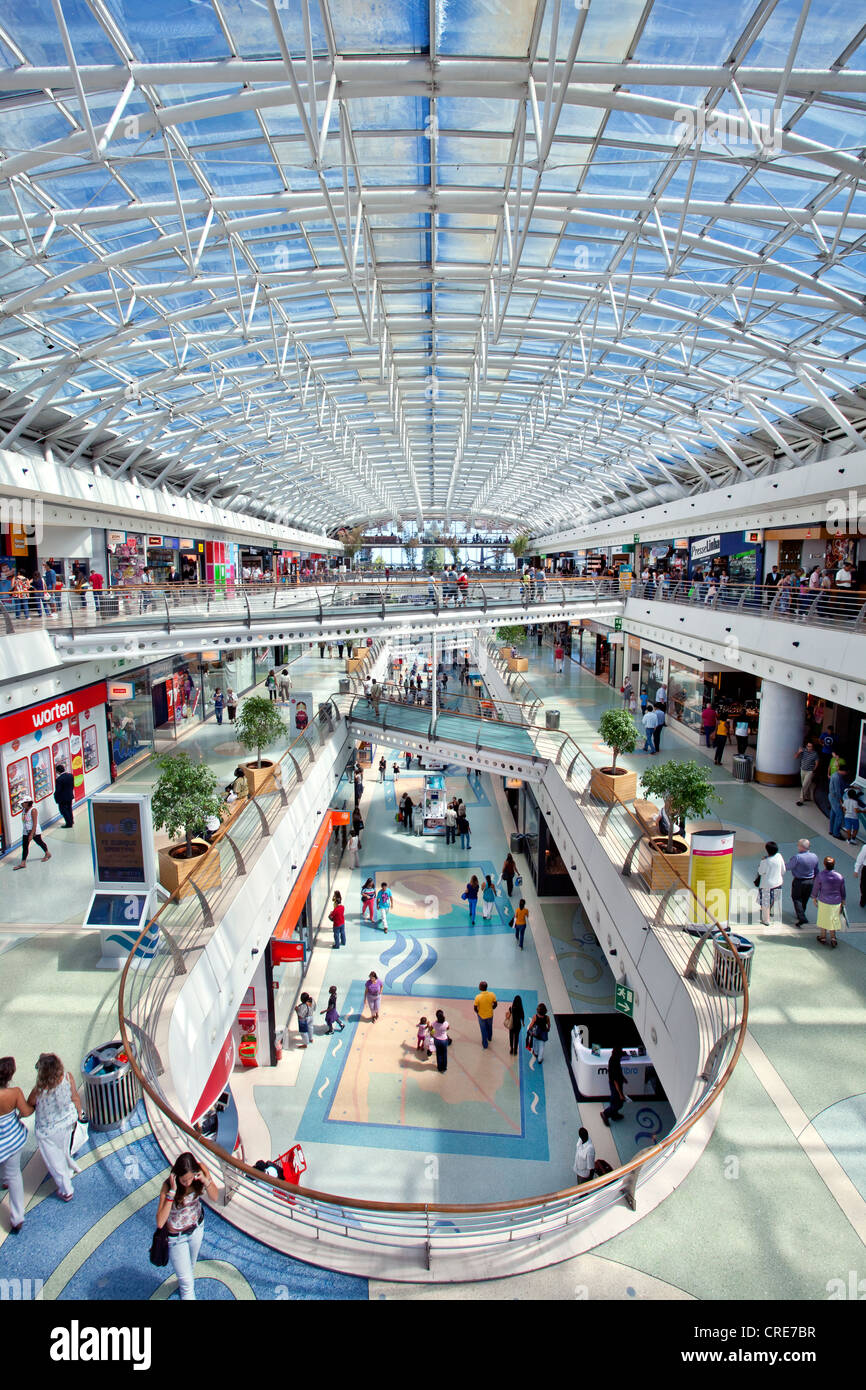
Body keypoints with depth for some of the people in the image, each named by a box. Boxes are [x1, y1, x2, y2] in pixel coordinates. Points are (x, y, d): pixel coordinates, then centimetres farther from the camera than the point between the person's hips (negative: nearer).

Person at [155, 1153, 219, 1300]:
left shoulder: (200, 1170, -26)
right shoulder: (168, 1185, -35)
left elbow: (214, 1197, -16)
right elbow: (160, 1223, -41)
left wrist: (205, 1181, -35)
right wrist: (172, 1192, -47)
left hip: (197, 1228, 4)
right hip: (176, 1237, -4)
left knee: (190, 1266, 31)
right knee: (186, 1283, 6)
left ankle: (183, 1284, 60)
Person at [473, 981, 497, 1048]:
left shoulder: (478, 997, -32)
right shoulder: (492, 994, -24)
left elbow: (475, 1008, -19)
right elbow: (495, 1004, -9)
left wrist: (477, 1012, 2)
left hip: (481, 1016, -2)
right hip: (490, 1015, 2)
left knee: (483, 1030, 22)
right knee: (489, 1027, 31)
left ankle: (485, 1044, 39)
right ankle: (489, 1038, 57)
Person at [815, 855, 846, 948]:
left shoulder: (820, 876, -19)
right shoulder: (840, 876, -11)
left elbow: (815, 889, -7)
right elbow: (843, 891, 1)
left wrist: (814, 898, 11)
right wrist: (843, 902, 15)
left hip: (824, 902, -2)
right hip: (836, 902, 2)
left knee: (823, 919, 15)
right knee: (833, 919, 19)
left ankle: (823, 938, 29)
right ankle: (833, 938, 22)